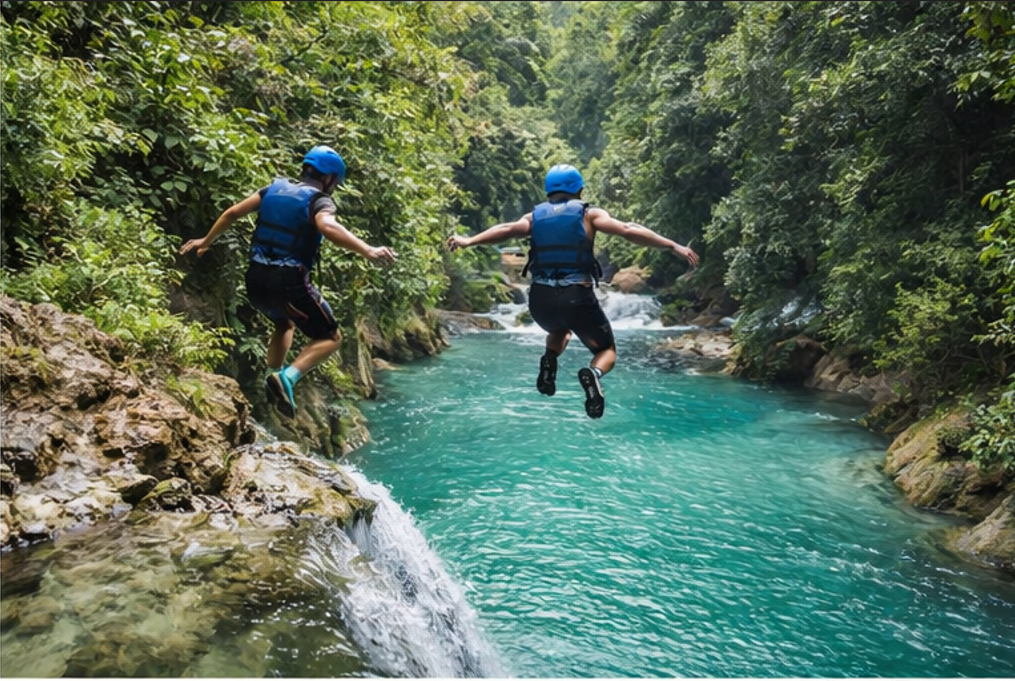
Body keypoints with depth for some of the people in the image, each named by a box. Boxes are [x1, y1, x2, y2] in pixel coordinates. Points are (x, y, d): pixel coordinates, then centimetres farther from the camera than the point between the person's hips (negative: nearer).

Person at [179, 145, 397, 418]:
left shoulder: (274, 188, 13)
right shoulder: (319, 201, -6)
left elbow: (232, 212, 13)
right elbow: (328, 227, -29)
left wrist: (206, 240, 26)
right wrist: (367, 251, -39)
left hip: (256, 279, 7)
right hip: (289, 282, -7)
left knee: (285, 323, 35)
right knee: (330, 337, 8)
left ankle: (273, 375, 25)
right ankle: (287, 377, -14)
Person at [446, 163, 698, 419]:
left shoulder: (534, 216, 15)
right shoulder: (590, 214, 9)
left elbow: (507, 229, -4)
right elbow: (628, 230, -4)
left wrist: (468, 241, -8)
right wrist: (673, 246, -5)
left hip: (540, 300, 3)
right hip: (578, 297, -3)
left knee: (559, 329, 37)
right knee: (607, 351, 17)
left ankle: (549, 360, 5)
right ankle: (593, 373, -18)